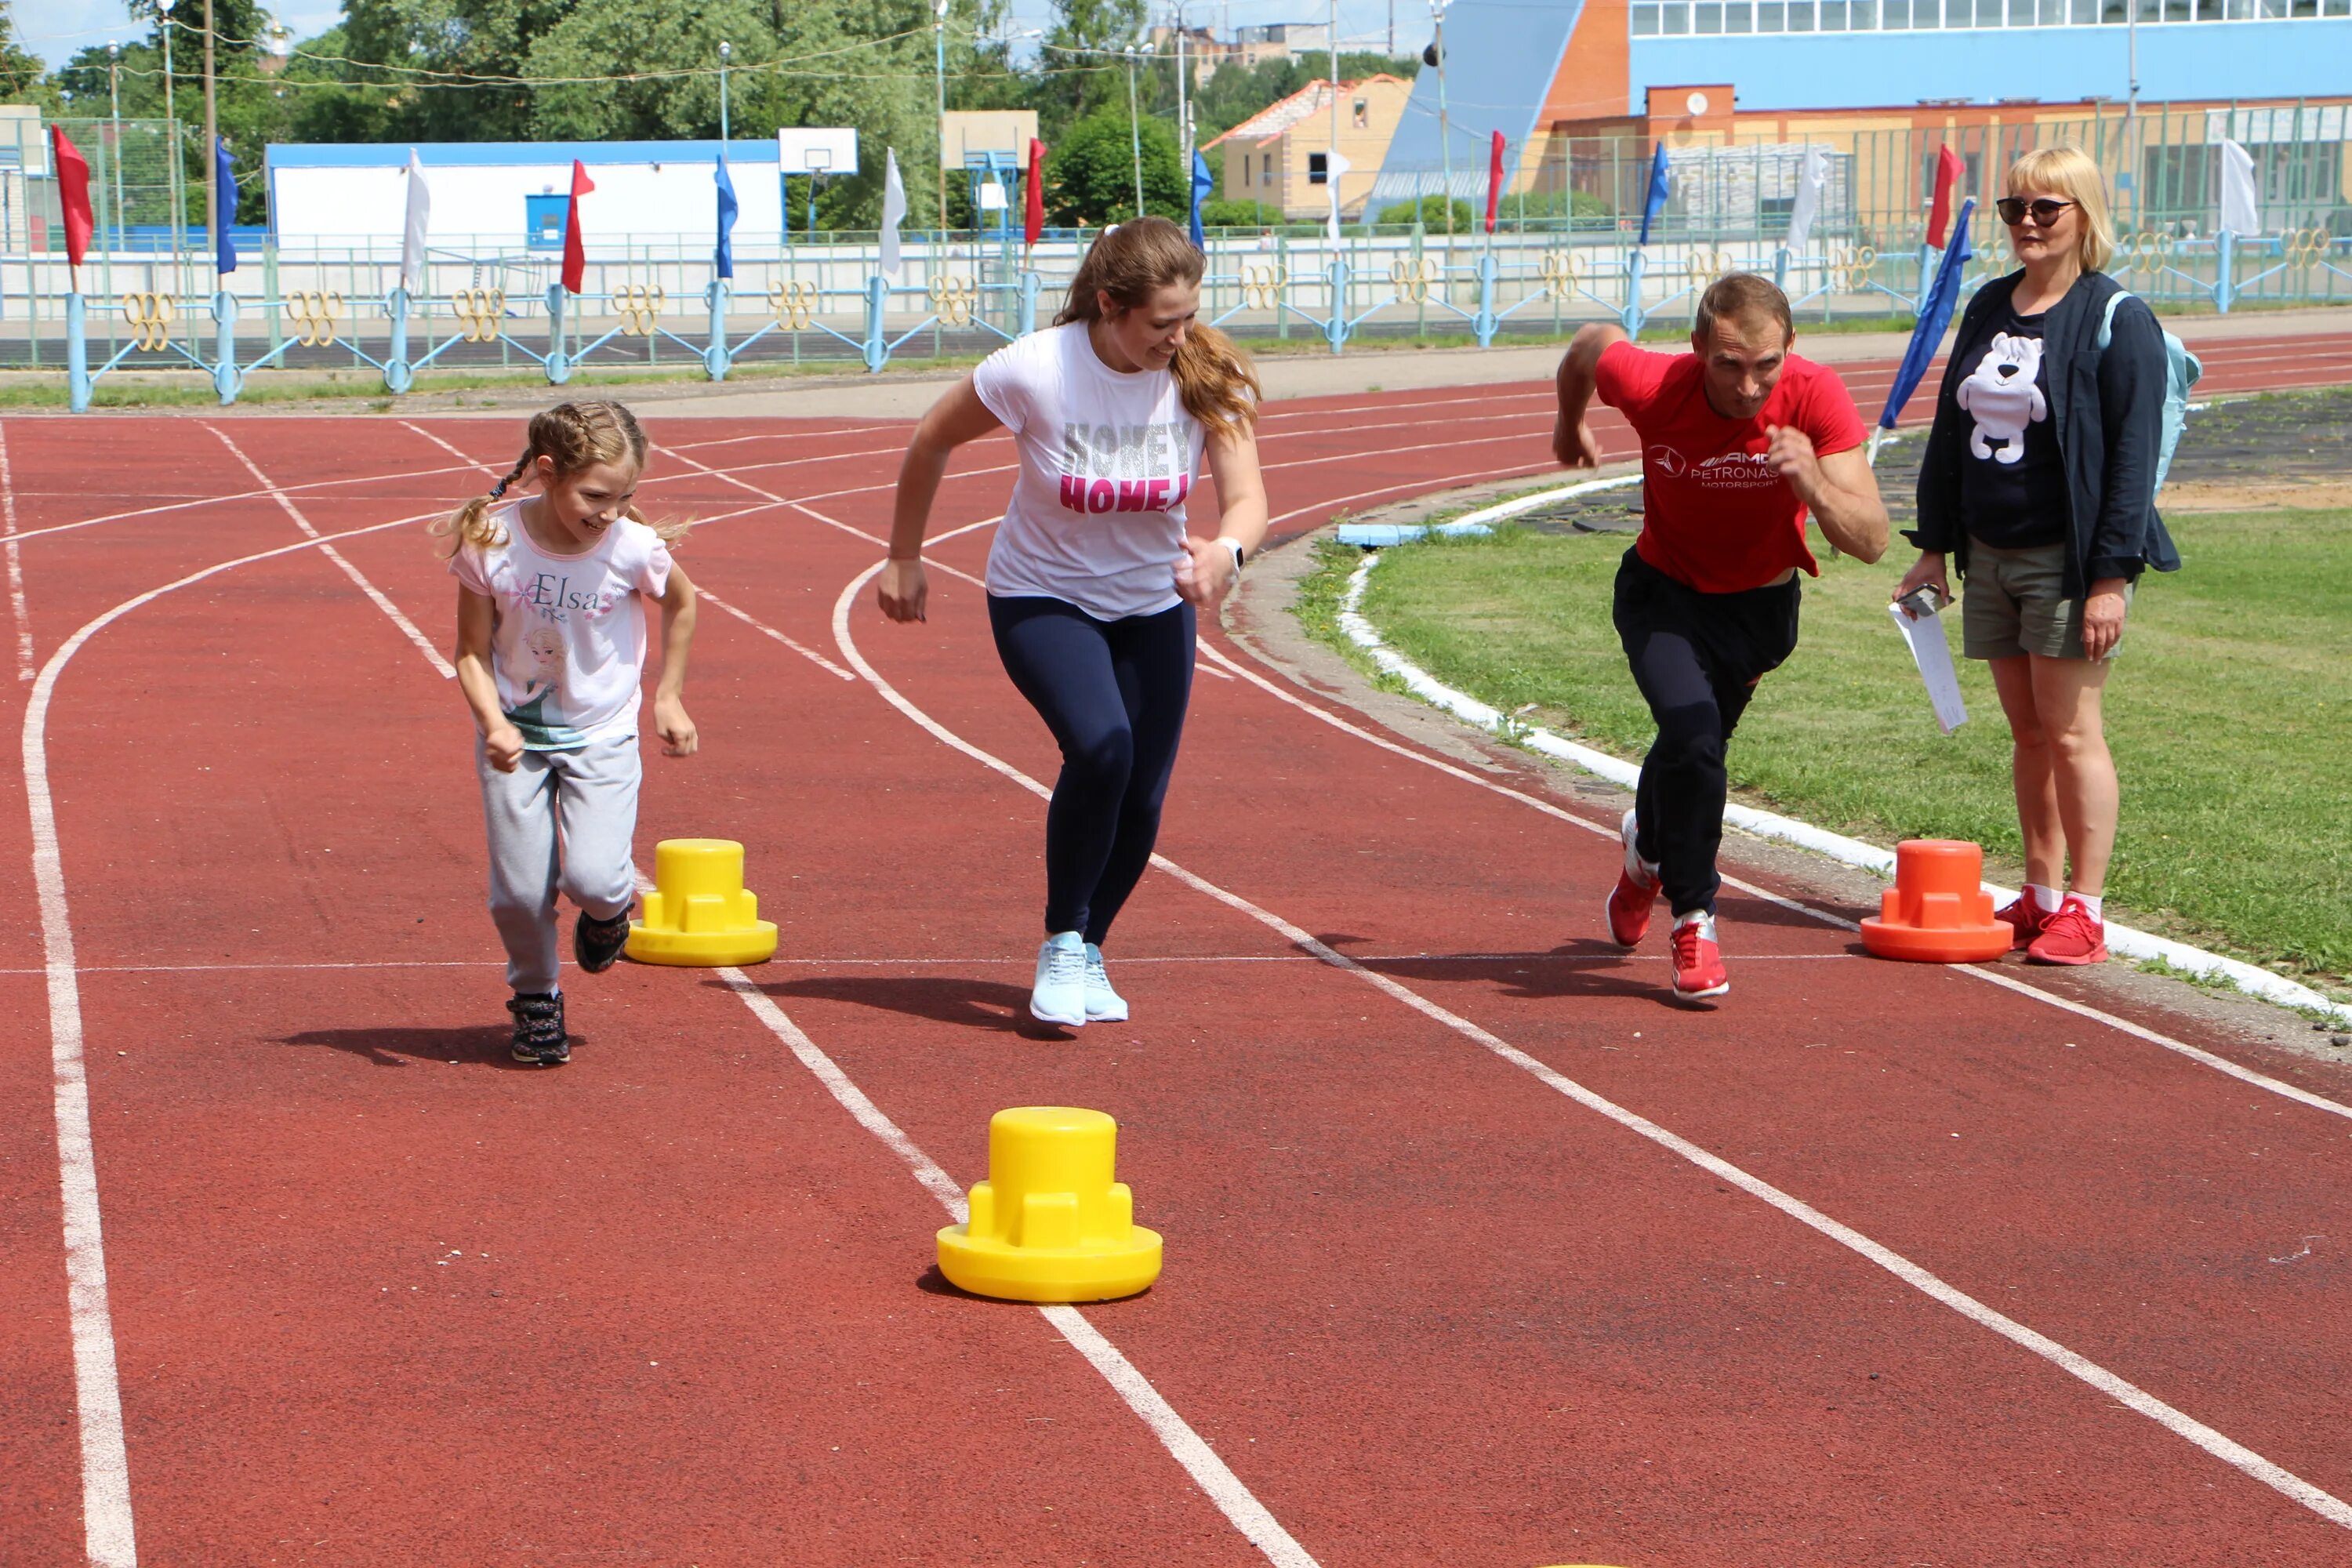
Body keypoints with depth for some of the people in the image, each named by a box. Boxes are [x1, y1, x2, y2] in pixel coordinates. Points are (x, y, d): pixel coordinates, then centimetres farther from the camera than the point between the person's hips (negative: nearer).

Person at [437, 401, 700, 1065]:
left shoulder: (634, 548, -18)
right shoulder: (492, 542, -19)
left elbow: (682, 602, 5)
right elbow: (473, 653, -10)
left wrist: (668, 698, 7)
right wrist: (493, 723, -27)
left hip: (601, 735, 0)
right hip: (515, 734, 0)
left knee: (593, 878, -17)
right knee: (520, 891, -3)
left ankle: (609, 908, 22)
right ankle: (535, 999, 26)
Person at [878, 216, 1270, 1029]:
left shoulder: (1206, 373, -17)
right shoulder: (1033, 372, -25)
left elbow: (1246, 497, -22)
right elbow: (931, 442, -8)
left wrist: (1226, 551, -45)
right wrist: (903, 559, 0)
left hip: (1154, 606, 3)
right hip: (1041, 599, -3)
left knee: (1141, 799, -1)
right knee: (1099, 747, -28)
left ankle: (1089, 955, 27)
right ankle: (1062, 947, -9)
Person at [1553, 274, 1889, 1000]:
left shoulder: (1815, 396, -29)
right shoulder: (1653, 386, -30)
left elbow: (1871, 542, -32)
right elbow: (1590, 343, -5)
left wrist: (1811, 483, -51)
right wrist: (1570, 423, 14)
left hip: (1761, 605, 2)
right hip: (1663, 591, -2)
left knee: (1694, 747, 20)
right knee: (1692, 734, -26)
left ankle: (1648, 849, 56)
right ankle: (1693, 918, -5)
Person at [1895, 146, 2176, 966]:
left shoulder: (2116, 319, -9)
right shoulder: (1989, 307, 11)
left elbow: (2133, 456, -12)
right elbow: (1949, 431, 17)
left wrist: (2111, 576, -17)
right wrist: (1935, 546, 14)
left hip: (2070, 560, -6)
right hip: (1990, 556, 6)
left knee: (2070, 730, -6)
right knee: (2027, 732, 10)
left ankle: (2084, 910, -1)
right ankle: (2040, 896, 18)